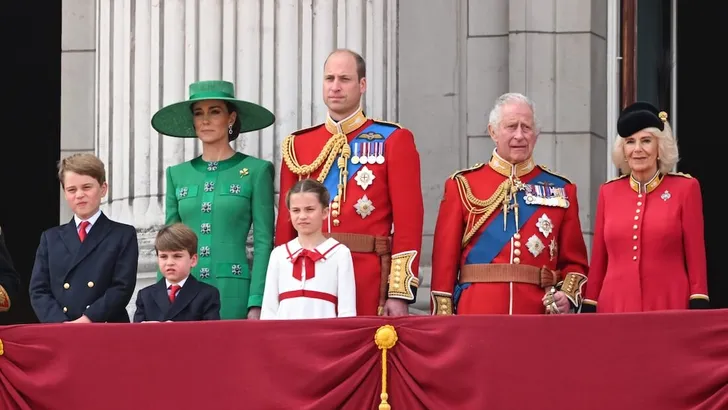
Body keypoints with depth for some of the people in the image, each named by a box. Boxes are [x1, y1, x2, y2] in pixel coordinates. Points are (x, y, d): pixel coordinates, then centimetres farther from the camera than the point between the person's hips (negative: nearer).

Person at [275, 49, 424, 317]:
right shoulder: (297, 145, 12)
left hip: (369, 283, -3)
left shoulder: (393, 140, 3)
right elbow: (285, 224, 12)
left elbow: (409, 221, -3)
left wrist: (400, 294, -10)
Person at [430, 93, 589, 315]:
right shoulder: (463, 186, 7)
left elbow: (575, 261, 13)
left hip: (539, 314, 2)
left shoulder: (561, 190, 12)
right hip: (477, 316, -2)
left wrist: (567, 295, -7)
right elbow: (445, 262, 4)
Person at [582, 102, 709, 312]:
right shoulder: (608, 192, 10)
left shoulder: (685, 188, 2)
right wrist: (589, 310, 9)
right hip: (614, 307, 2)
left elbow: (696, 256, 1)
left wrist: (699, 310, -6)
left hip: (669, 307, -2)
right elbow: (598, 260, 13)